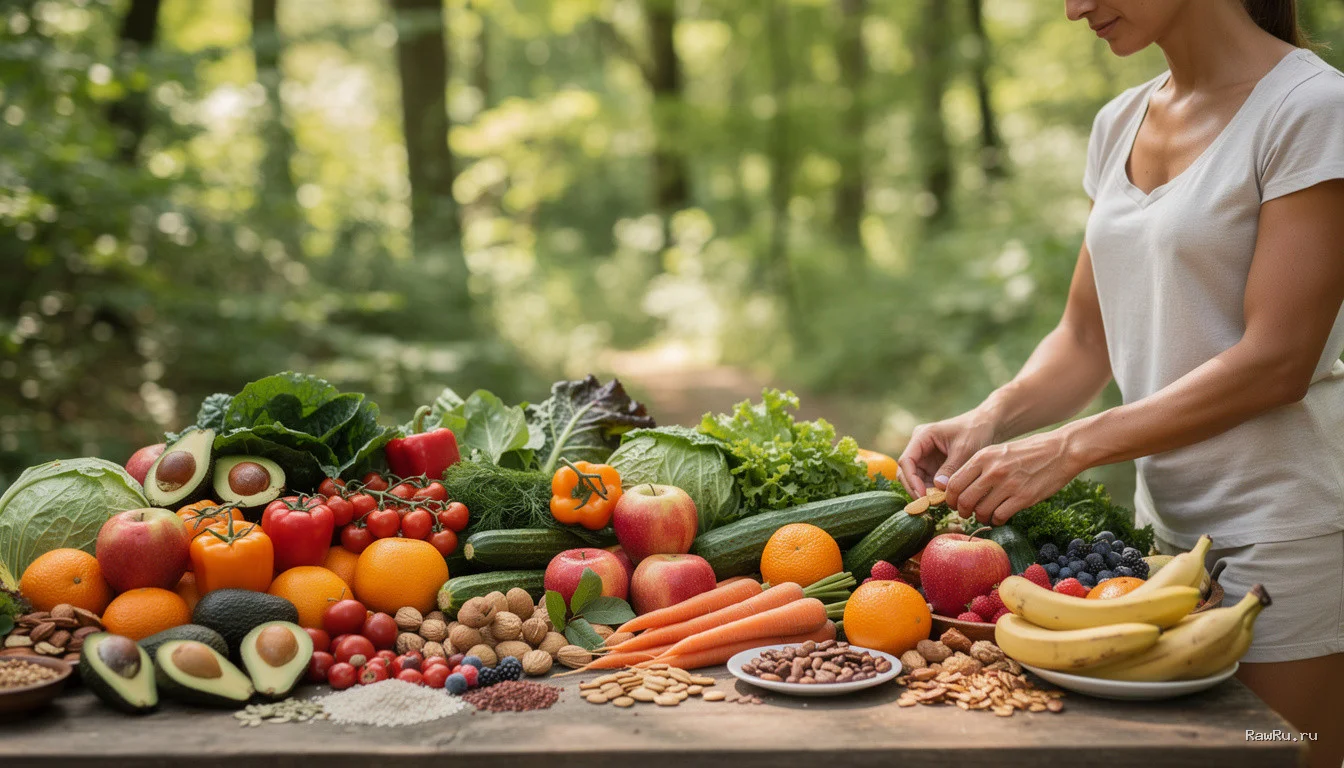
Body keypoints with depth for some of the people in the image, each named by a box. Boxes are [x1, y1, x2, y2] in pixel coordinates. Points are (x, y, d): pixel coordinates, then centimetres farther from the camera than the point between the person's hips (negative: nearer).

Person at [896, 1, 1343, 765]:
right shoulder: (1119, 124, 9)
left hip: (1281, 526, -6)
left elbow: (1275, 361, -18)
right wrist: (993, 417, -10)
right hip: (1165, 516, 6)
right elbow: (1086, 338, 10)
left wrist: (1068, 449, -22)